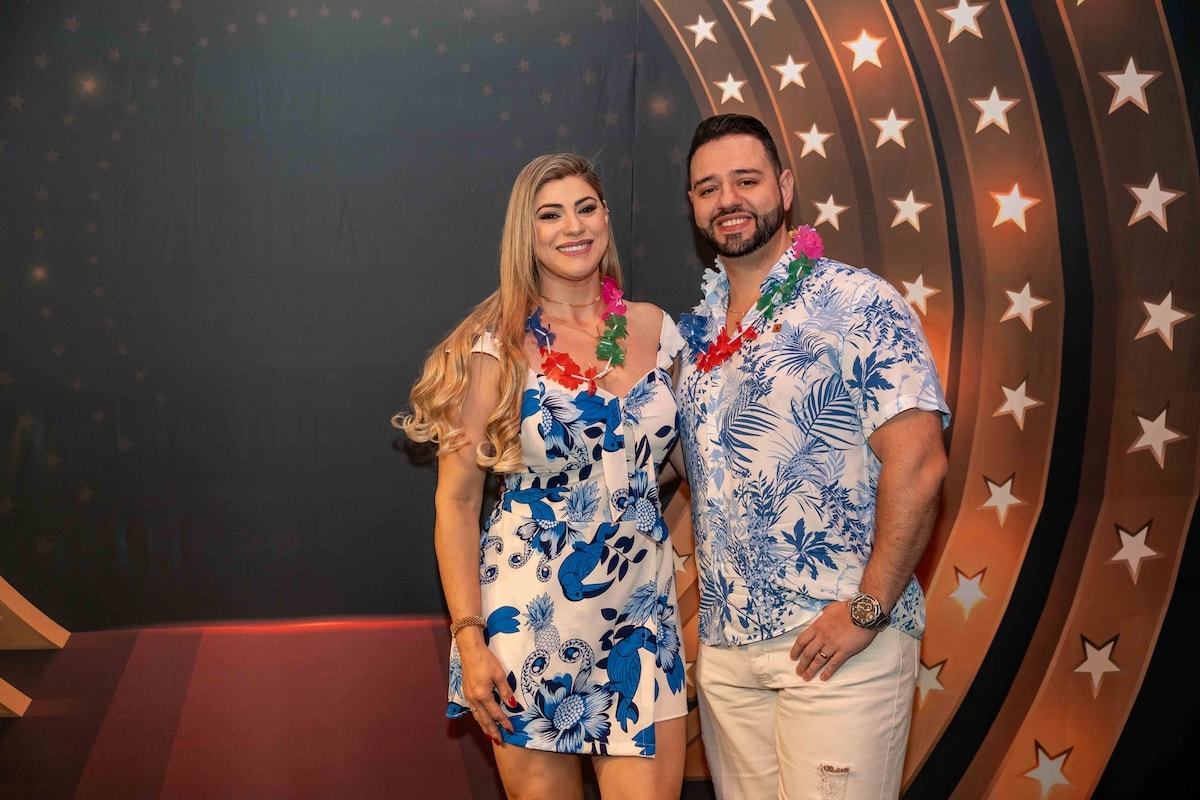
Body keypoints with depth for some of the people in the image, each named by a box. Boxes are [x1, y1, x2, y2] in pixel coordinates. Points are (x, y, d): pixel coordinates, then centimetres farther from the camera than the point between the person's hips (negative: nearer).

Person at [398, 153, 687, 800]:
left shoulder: (655, 329, 5)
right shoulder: (498, 347, -6)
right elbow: (456, 501, -5)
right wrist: (468, 639, -10)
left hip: (642, 614, 3)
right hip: (531, 617, -3)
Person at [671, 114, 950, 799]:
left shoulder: (857, 303, -7)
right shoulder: (696, 331, 12)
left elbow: (918, 461, -15)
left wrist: (867, 612, -18)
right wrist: (714, 602, 7)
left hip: (835, 643, -6)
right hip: (724, 643, 6)